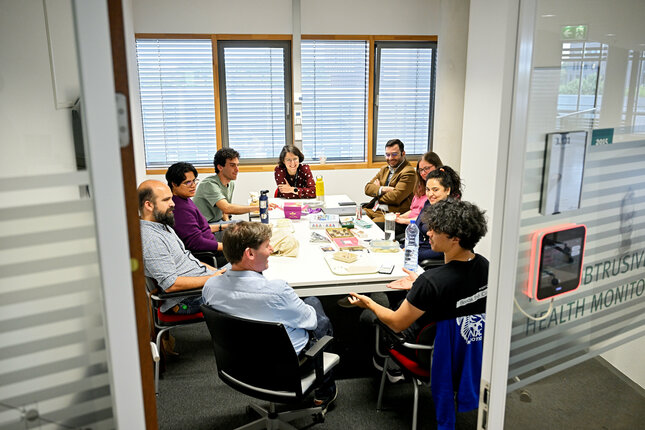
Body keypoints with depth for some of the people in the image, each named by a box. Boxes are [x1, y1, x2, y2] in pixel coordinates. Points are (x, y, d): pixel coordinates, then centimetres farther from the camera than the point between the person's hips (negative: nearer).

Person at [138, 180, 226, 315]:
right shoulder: (151, 239, -23)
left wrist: (214, 271, 9)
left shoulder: (163, 225, 11)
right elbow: (171, 284, -26)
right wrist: (211, 279, -19)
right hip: (188, 300, -10)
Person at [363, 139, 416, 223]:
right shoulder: (385, 169, 19)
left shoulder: (408, 172, -8)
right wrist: (382, 189, -10)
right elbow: (367, 188, 10)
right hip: (372, 210, 8)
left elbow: (395, 198, -17)